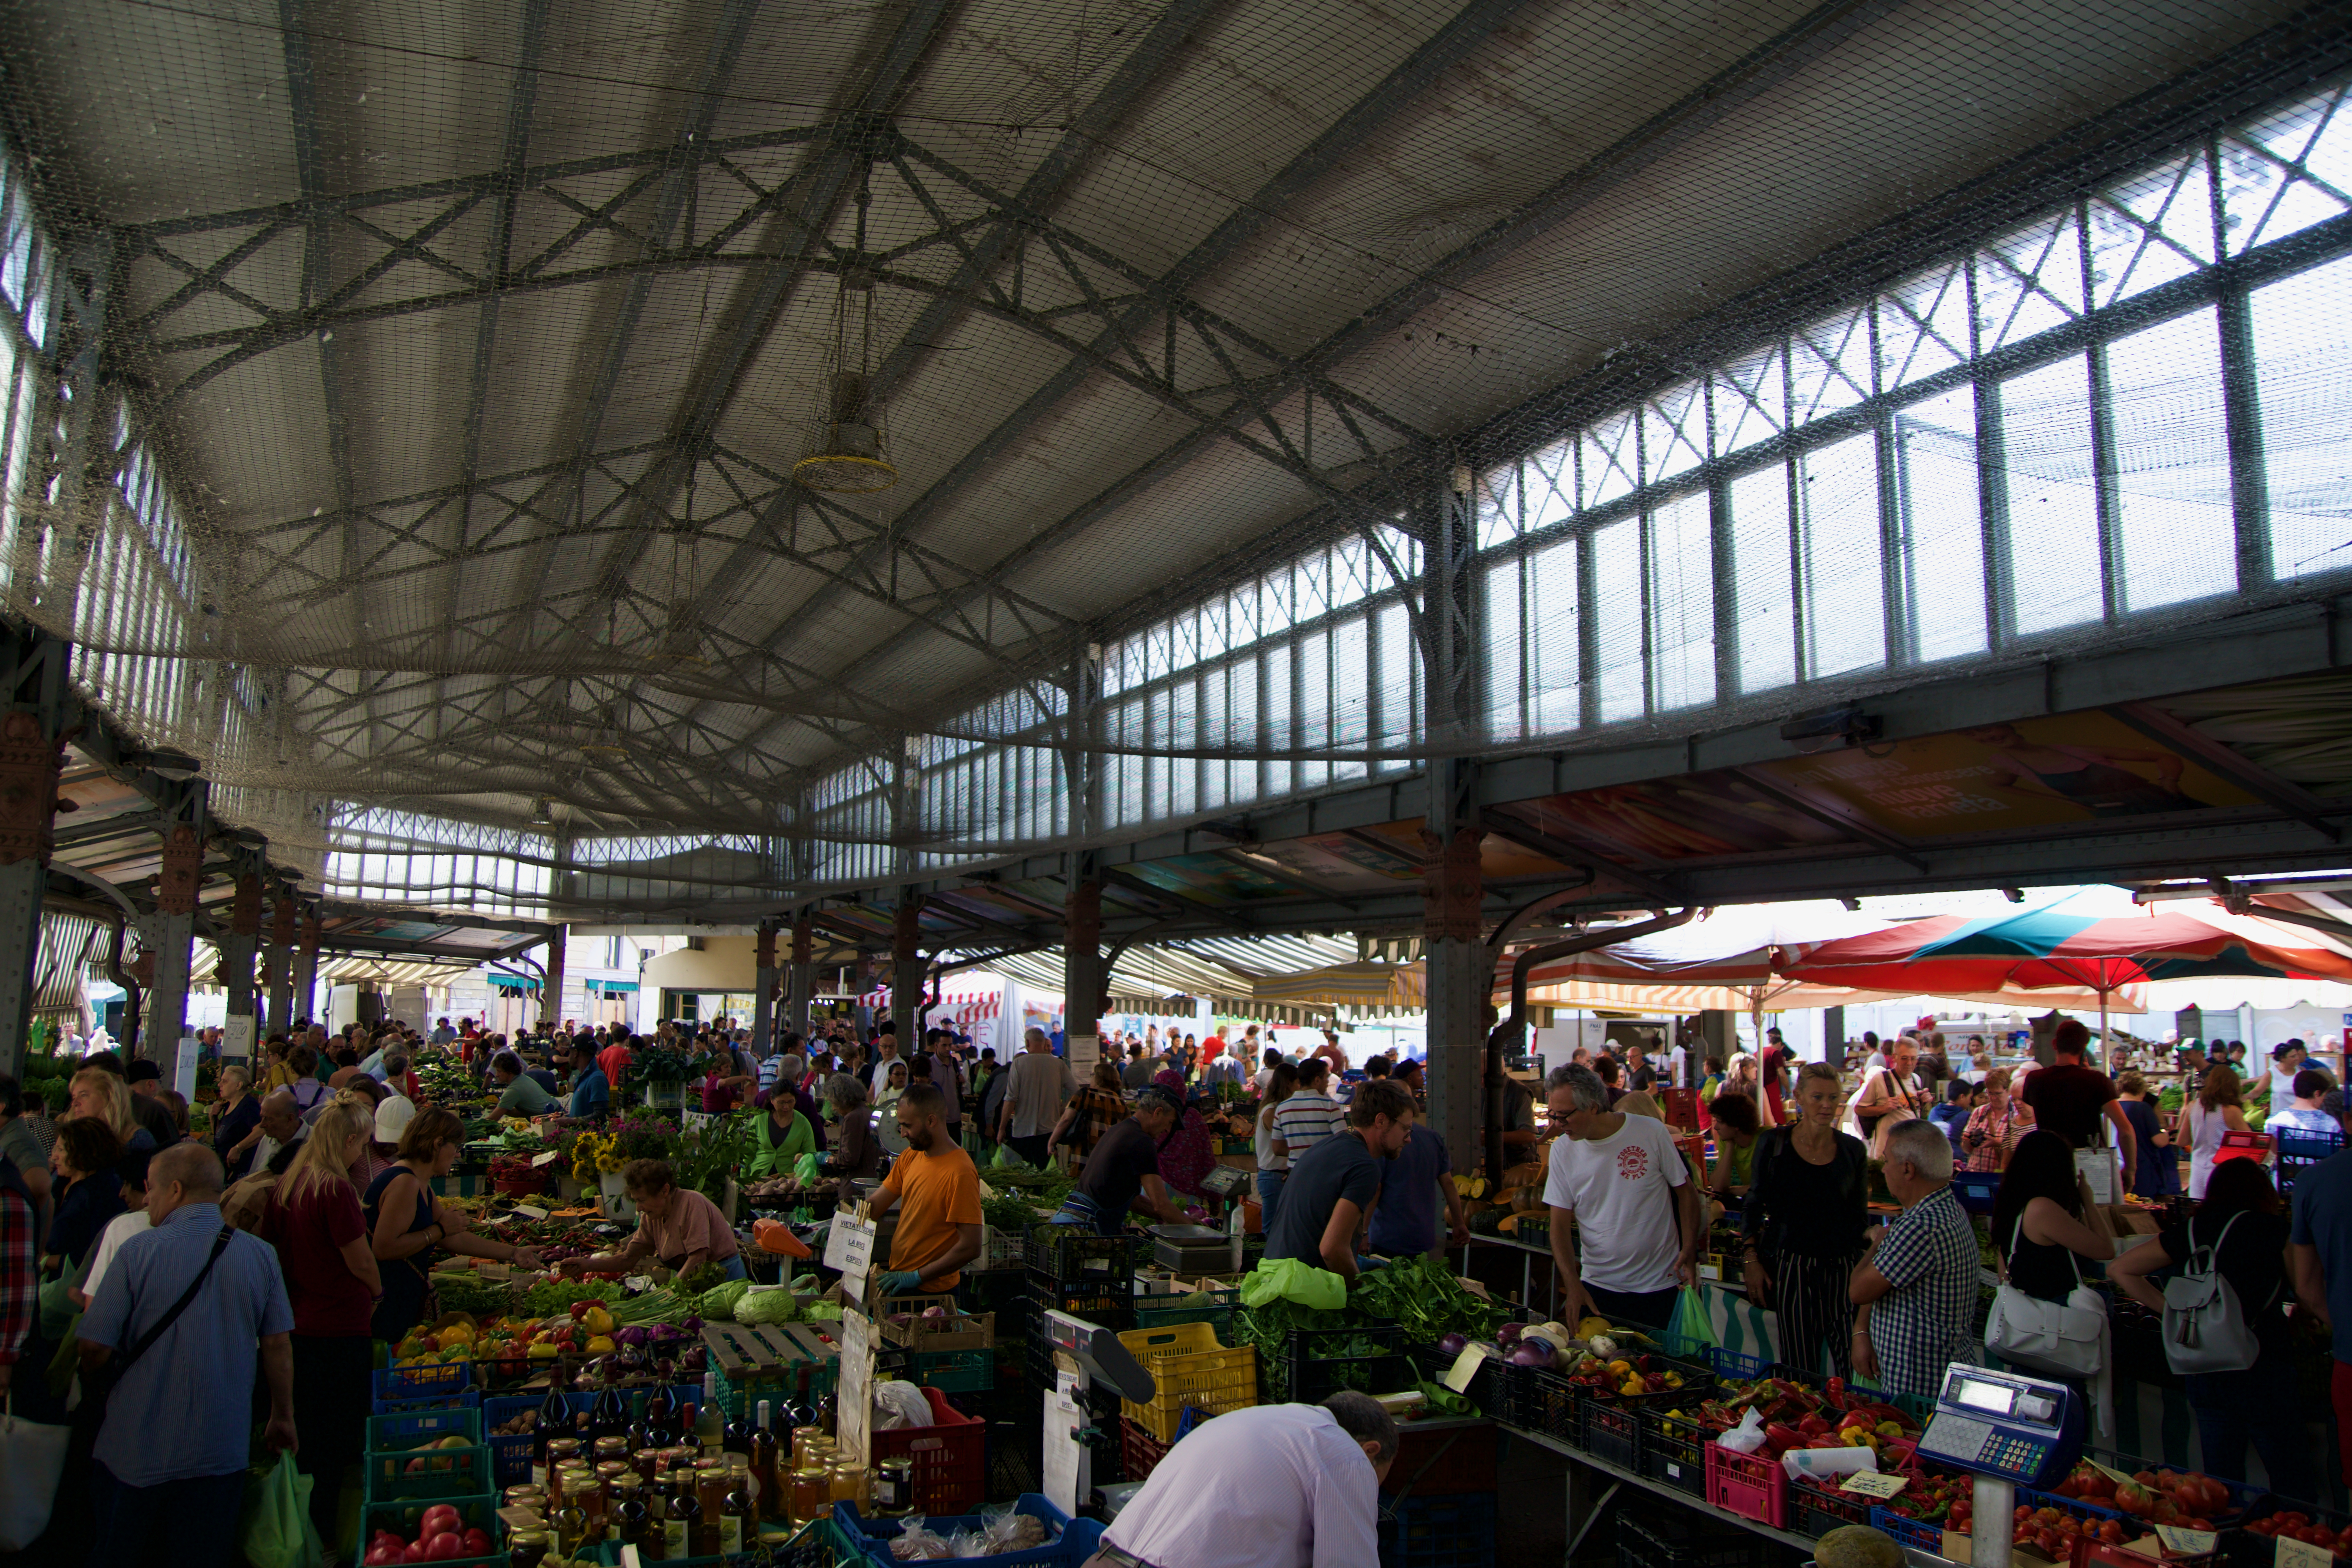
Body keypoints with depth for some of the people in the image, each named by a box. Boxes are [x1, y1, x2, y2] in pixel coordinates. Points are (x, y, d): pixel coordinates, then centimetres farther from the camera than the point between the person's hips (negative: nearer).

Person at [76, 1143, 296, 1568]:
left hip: (136, 1449, -1)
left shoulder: (139, 1251, -12)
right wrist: (283, 1417, 12)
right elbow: (277, 1345, -1)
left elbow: (96, 1347, -10)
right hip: (220, 1453, 1)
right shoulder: (260, 1255, -6)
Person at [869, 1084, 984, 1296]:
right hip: (898, 1276, 7)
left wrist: (916, 1277, -23)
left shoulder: (960, 1173, -24)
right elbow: (876, 1205, 5)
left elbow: (970, 1248, -25)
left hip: (931, 1291, -7)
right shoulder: (910, 1157, 2)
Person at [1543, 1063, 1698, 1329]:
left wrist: (1689, 1253, -10)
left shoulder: (1651, 1132, -10)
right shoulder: (1562, 1150, -5)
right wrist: (1573, 1286, -14)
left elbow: (1686, 1192, 2)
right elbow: (1559, 1225, -3)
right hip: (1597, 1289, 2)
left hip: (1661, 1286, -1)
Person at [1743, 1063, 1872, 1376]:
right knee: (1799, 1368, -1)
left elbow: (1860, 1218, 12)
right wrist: (1751, 1260, -2)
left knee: (1854, 1364, -8)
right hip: (1788, 1265, -1)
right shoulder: (1774, 1144, 1)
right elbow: (1753, 1207, 5)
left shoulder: (1853, 1150, 6)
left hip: (1840, 1267, 2)